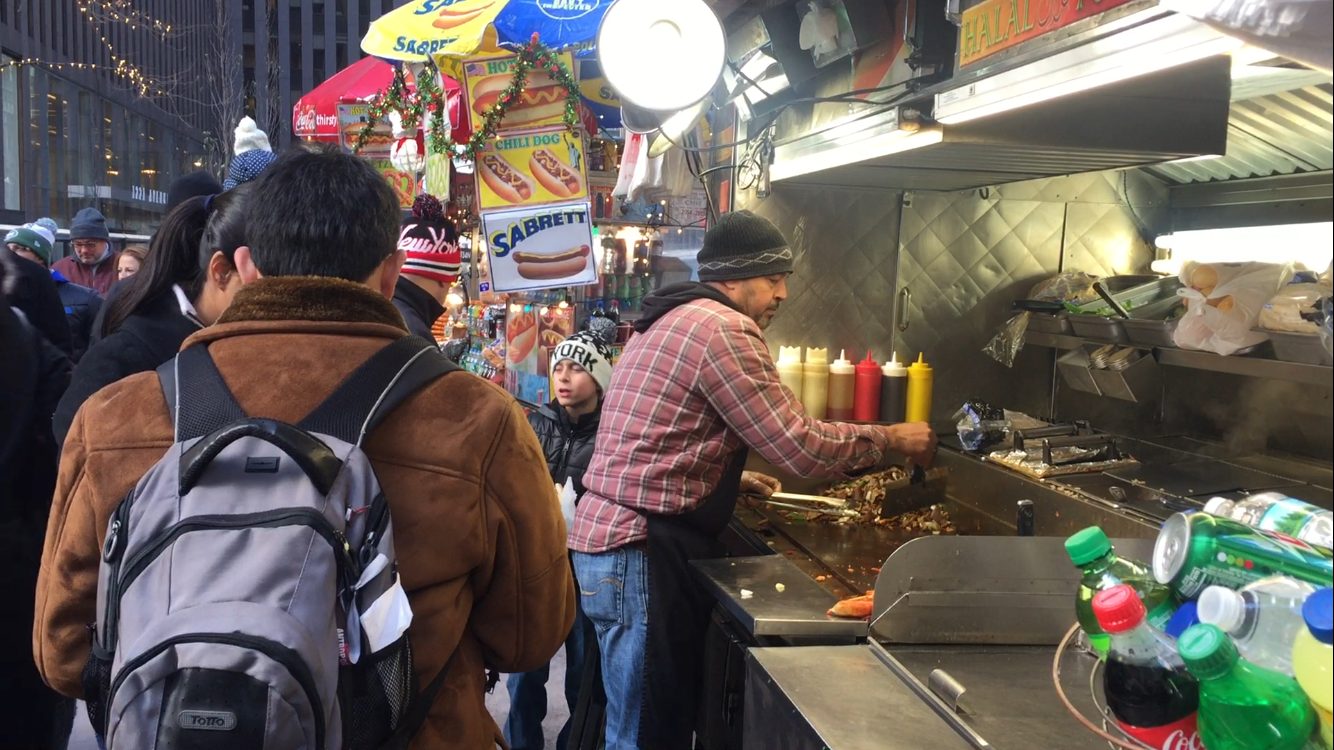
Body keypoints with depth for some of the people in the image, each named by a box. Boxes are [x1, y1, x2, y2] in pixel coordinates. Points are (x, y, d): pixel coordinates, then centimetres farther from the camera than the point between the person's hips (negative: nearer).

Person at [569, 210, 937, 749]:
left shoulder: (672, 321, 17)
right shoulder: (722, 327, -15)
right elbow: (800, 446, -16)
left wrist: (732, 480, 16)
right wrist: (891, 439, -3)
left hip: (612, 538, 10)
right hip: (643, 553, -10)